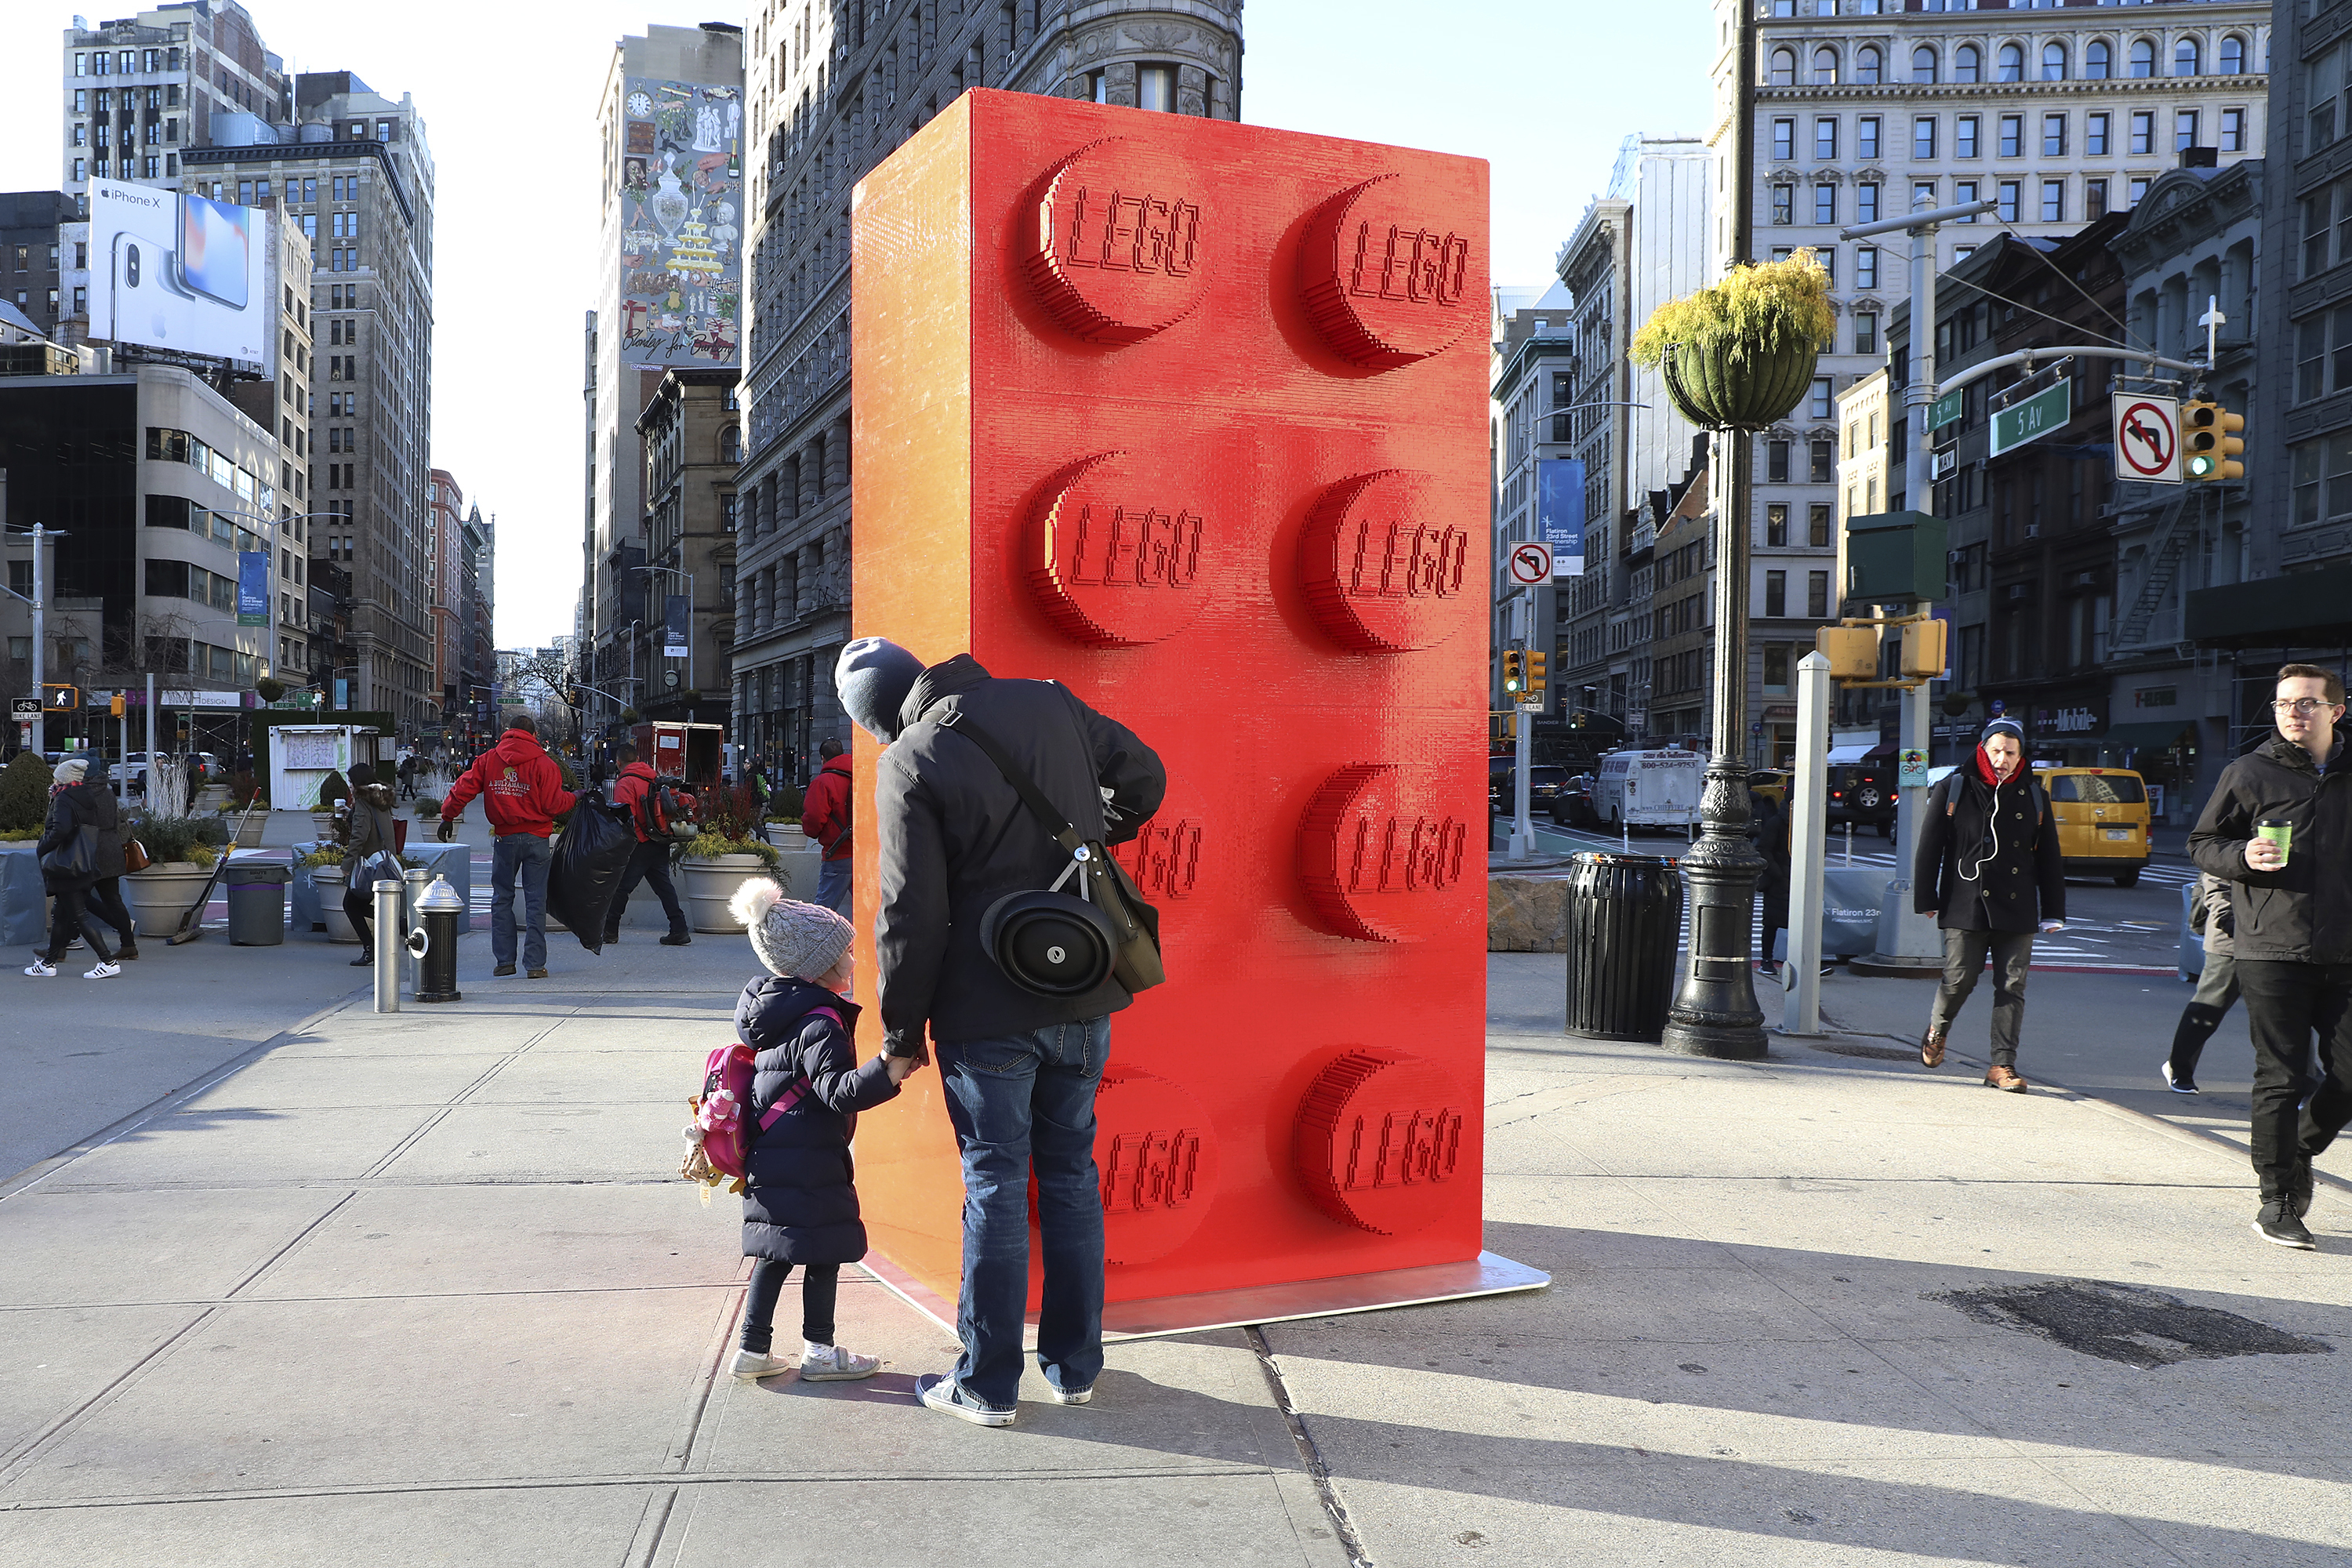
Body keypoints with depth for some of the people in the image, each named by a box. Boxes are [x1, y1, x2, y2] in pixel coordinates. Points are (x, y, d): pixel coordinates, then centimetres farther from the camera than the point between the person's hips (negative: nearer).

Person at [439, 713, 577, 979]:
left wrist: (447, 816, 17)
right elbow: (553, 805, -9)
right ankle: (535, 964, -1)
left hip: (505, 839, 2)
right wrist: (574, 798, 10)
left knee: (502, 899, 13)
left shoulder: (488, 760, 2)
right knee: (535, 900, 1)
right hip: (536, 838, -2)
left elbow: (464, 788, 3)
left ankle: (504, 960, 12)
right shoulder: (542, 763, -6)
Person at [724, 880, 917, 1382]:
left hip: (768, 1159, 9)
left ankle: (753, 1349, 19)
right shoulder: (819, 1023, -18)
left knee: (776, 1254, 15)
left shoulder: (770, 1009, 11)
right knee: (824, 1253, 3)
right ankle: (819, 1351, 13)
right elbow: (835, 1091, -26)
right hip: (808, 1164, -9)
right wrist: (887, 1073, -35)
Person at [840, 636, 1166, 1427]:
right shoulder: (1050, 703, 3)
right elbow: (1142, 776, 15)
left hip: (987, 1012, -5)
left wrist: (902, 1030, -2)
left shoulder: (906, 763, -11)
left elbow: (911, 915, -13)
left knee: (995, 1184, 5)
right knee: (1071, 1172, 15)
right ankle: (1074, 1366, 25)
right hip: (1083, 1001, 5)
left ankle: (987, 1384, 15)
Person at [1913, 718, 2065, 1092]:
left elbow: (2049, 859, 15)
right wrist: (1926, 900, 1)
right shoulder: (1952, 790, 4)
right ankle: (1936, 1031, 26)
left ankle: (2003, 1065, 2)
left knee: (2013, 986, -2)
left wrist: (2053, 912, 11)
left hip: (2016, 911, 2)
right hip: (1965, 907, -2)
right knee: (1960, 978, -3)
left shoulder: (2033, 797, 11)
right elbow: (1929, 848, 5)